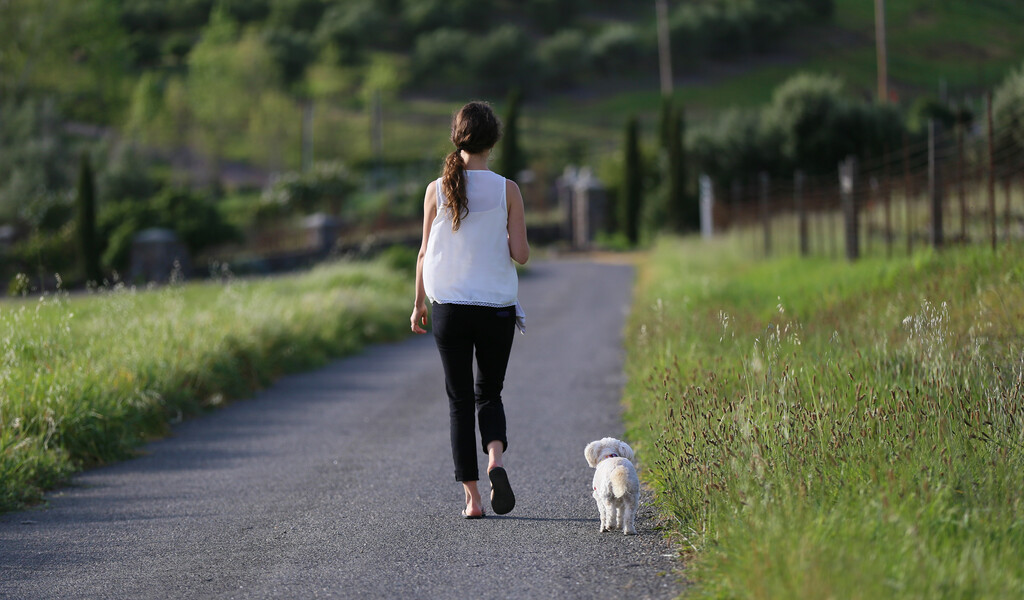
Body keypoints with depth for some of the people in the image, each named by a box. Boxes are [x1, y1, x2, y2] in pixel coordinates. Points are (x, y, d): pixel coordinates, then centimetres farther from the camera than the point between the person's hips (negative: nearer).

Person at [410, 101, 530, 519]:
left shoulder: (437, 191, -3)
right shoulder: (507, 191, -6)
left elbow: (425, 254, 2)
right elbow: (521, 255, -7)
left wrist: (419, 304, 13)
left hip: (449, 306, 0)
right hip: (496, 307, 0)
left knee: (459, 399, 9)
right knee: (489, 393, 16)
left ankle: (471, 496, 4)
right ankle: (495, 457, -14)